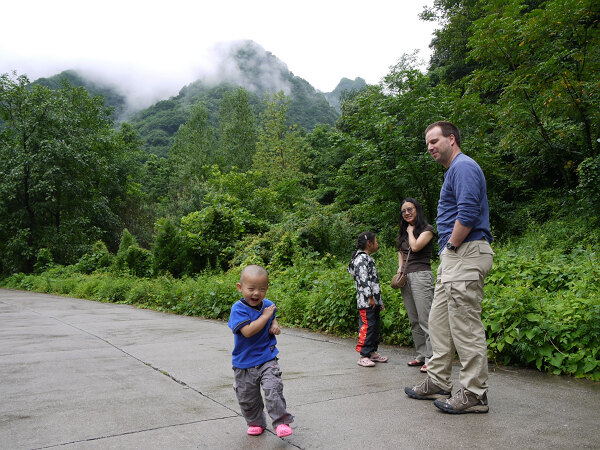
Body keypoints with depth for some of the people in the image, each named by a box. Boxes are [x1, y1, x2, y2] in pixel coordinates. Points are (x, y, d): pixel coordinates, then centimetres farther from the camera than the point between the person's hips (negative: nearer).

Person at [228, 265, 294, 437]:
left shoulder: (268, 305, 0)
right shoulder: (238, 309, -17)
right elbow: (247, 331, -29)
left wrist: (275, 324, 0)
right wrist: (265, 316, -23)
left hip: (267, 359, 2)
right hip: (244, 363, -1)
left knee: (273, 389, -16)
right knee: (247, 397, 12)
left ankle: (281, 422, -2)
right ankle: (255, 423, 34)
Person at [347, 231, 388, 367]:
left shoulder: (368, 259, 21)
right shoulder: (362, 258, -11)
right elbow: (363, 279, -20)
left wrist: (379, 300, 23)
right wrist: (370, 297, -21)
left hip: (373, 301, 10)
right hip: (366, 301, -10)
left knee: (375, 327, 13)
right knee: (367, 327, -10)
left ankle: (372, 352, 22)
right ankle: (363, 356, -6)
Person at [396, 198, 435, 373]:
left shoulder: (427, 229, -2)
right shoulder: (403, 233, 18)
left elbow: (416, 246, -16)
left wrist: (410, 231, 0)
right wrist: (400, 267, 9)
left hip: (421, 275, -7)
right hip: (406, 277, 8)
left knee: (425, 319, -10)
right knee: (414, 321, 9)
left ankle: (431, 358, -8)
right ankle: (422, 355, 16)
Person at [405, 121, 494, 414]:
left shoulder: (463, 167, -10)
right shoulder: (453, 171, 23)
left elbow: (468, 213, -23)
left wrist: (451, 246, -13)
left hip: (465, 254, -11)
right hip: (453, 258, 11)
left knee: (465, 326, -6)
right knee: (439, 321, 14)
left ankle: (474, 394, 3)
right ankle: (437, 382, 23)